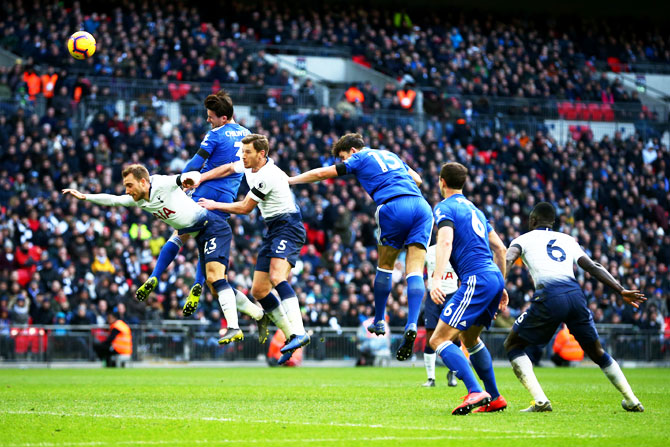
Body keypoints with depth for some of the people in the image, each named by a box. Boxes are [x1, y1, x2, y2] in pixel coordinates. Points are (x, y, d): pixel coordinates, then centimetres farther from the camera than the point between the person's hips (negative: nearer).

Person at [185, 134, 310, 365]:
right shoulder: (250, 166, 7)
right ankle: (291, 336, 6)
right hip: (273, 230, 10)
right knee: (258, 290, 3)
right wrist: (199, 179, 15)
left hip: (288, 227, -10)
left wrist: (214, 205, 2)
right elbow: (228, 168, 26)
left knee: (277, 277, -32)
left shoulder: (267, 176, -20)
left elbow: (244, 208, -11)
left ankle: (298, 332, -44)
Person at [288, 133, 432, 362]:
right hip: (421, 204, 5)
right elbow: (417, 179, 34)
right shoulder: (390, 155, 30)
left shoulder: (359, 158, 14)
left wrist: (288, 180, 26)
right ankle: (411, 325, -18)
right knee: (415, 271, -2)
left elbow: (321, 173, 16)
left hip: (394, 208, -5)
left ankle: (379, 321, 22)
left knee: (385, 266, 14)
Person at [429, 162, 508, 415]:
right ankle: (494, 399, 27)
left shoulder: (444, 208, -2)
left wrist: (436, 280, -29)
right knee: (469, 338, 27)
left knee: (439, 341, -11)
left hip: (476, 281, -9)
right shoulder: (474, 210, 24)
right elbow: (500, 248, 25)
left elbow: (445, 242, -20)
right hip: (494, 278, 9)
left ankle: (475, 392, -28)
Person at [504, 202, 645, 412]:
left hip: (549, 297, -4)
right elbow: (593, 267, 21)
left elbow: (507, 260, -2)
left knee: (512, 345, 12)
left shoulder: (524, 239, 19)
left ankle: (540, 401, -4)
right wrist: (621, 290, 20)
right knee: (596, 351, 23)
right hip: (576, 295, 4)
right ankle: (632, 401, 23)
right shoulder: (567, 240, 29)